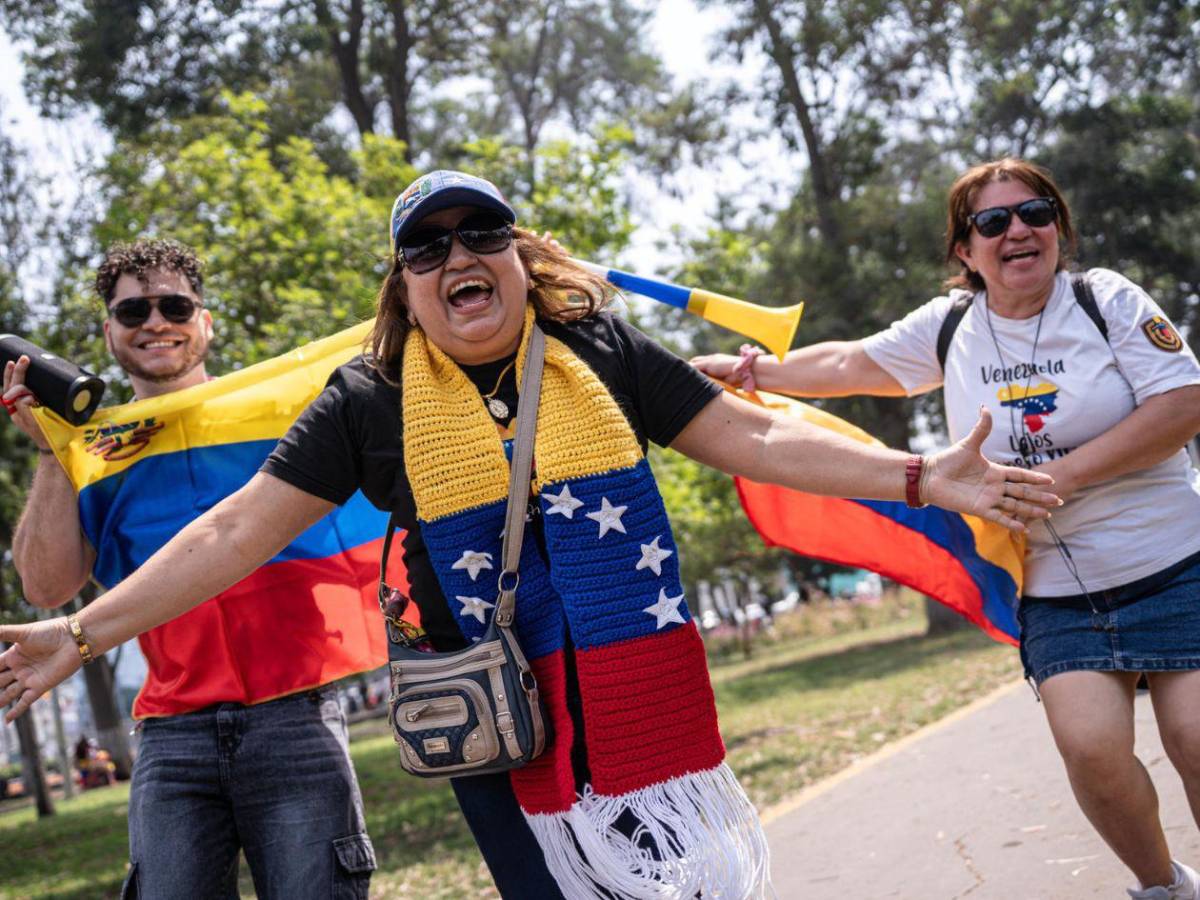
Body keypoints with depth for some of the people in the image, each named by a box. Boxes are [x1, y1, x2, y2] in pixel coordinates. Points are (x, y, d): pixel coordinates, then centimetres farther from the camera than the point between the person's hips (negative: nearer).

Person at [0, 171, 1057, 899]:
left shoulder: (601, 349, 0)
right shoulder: (372, 400, -1)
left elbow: (758, 439, 1)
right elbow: (238, 531, -1)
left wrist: (921, 476, -7)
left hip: (644, 698, 1)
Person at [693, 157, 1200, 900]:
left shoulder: (1105, 300, -5)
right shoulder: (950, 327, 6)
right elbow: (847, 364, 16)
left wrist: (1057, 476, -18)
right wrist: (753, 372, 6)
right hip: (1059, 594, 2)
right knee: (1091, 744, -16)